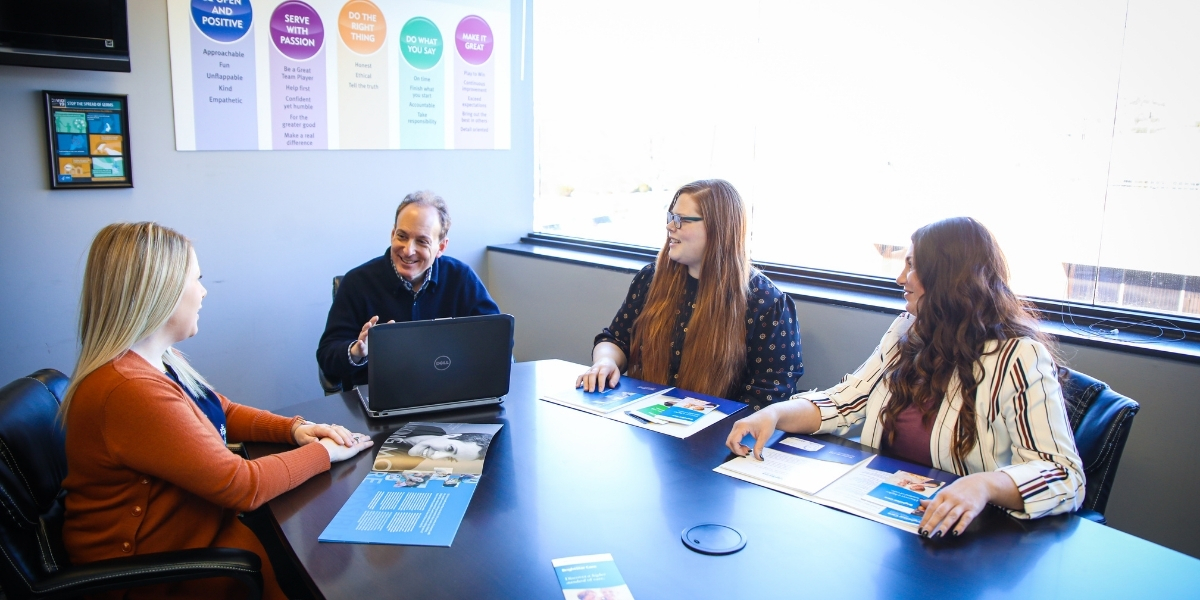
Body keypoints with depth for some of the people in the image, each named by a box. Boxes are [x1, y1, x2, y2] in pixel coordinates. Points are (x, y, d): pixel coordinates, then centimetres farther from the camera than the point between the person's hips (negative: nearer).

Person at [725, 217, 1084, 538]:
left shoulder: (1019, 359, -13)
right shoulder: (906, 332, 7)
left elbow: (1066, 477, -18)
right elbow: (843, 404, 6)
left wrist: (984, 485, -38)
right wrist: (775, 415, -12)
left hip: (959, 533, -6)